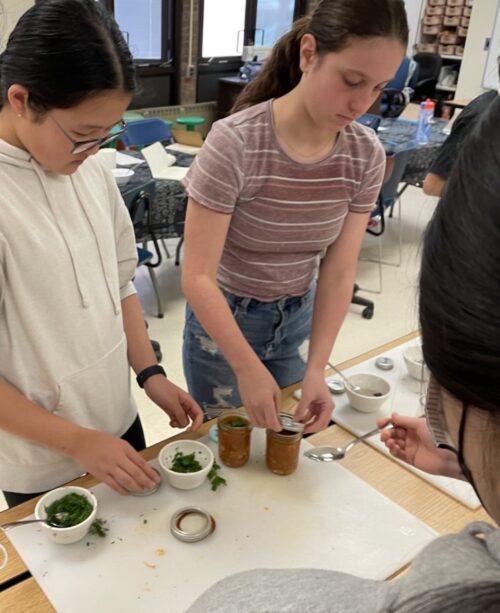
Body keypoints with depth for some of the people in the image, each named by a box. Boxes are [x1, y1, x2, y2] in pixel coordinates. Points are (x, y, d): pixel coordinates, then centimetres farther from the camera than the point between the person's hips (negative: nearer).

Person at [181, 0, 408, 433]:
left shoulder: (366, 155, -13)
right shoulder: (234, 143, -27)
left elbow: (339, 273, -9)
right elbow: (197, 276, -25)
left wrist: (316, 369, -16)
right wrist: (247, 369, -28)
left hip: (298, 319, 4)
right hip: (223, 318, -3)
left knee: (283, 435, 24)